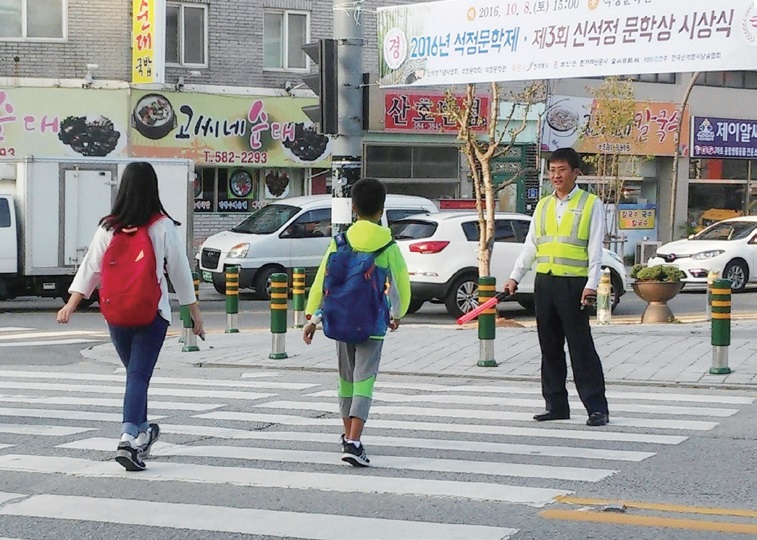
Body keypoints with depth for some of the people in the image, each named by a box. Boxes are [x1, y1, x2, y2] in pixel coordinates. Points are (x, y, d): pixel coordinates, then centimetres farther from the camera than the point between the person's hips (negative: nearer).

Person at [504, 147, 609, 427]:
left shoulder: (591, 204, 0)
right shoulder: (543, 205, 15)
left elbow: (595, 249, -6)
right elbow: (530, 246, 16)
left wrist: (591, 285, -15)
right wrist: (515, 278, 8)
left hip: (573, 283, -6)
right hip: (544, 282, 6)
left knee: (581, 346, -7)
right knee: (550, 347, 9)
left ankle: (597, 408, -4)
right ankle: (556, 405, 17)